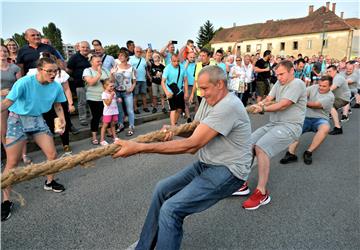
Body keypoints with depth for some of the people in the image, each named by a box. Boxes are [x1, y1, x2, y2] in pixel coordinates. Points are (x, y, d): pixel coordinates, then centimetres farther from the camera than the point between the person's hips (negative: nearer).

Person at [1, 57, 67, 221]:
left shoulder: (56, 86, -11)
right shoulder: (24, 82, -25)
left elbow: (58, 105, 5)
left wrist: (62, 120, -8)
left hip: (37, 119, 4)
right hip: (18, 120, -4)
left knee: (52, 154, 2)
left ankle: (49, 182, 31)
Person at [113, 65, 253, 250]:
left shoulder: (228, 106, -25)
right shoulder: (208, 100, 6)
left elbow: (191, 145, -29)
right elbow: (194, 128, 12)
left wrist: (139, 147, -30)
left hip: (228, 171, -9)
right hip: (207, 164, 9)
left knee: (171, 209, -20)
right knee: (162, 189, 8)